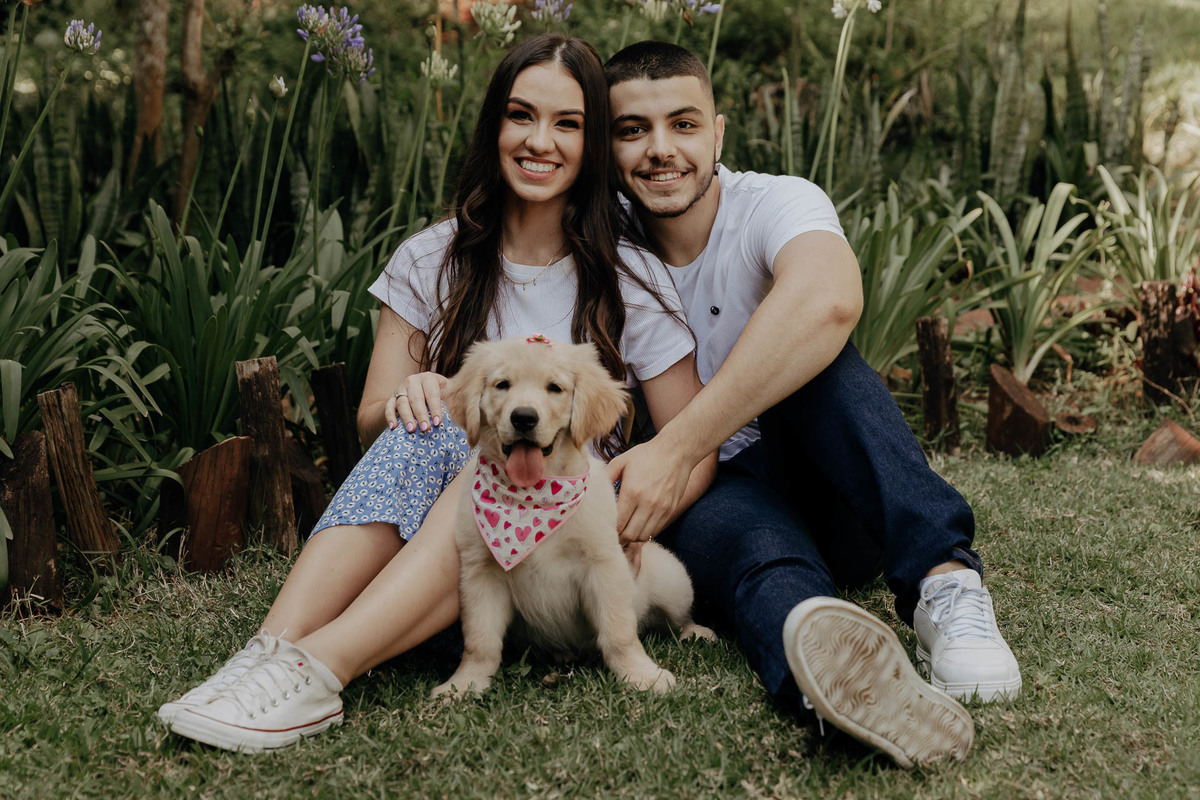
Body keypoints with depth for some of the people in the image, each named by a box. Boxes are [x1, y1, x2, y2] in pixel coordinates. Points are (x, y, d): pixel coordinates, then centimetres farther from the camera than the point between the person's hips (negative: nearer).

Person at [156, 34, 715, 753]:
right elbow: (372, 421, 6)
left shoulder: (631, 283, 1)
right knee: (426, 424, -31)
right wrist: (408, 397, -19)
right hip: (418, 531, 1)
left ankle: (314, 671, -47)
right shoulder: (433, 262, 6)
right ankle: (269, 653, -45)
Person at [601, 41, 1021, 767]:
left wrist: (675, 447, -41)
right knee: (746, 533, -37)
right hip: (700, 500, 1)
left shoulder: (774, 204, -12)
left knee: (807, 348, -29)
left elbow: (829, 299, -37)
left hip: (826, 492, 0)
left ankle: (943, 580, -42)